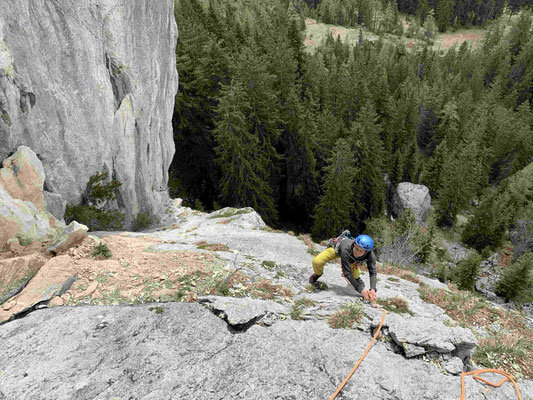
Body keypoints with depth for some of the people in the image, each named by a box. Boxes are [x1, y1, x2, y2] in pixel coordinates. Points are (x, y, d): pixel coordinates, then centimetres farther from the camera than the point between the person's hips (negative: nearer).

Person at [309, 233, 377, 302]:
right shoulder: (346, 250, -48)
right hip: (337, 249, -4)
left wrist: (372, 289, -48)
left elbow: (373, 272, -32)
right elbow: (347, 273, -43)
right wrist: (361, 289, -48)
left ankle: (356, 278, 29)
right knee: (317, 261, -26)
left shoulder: (370, 254, -38)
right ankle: (317, 274, 11)